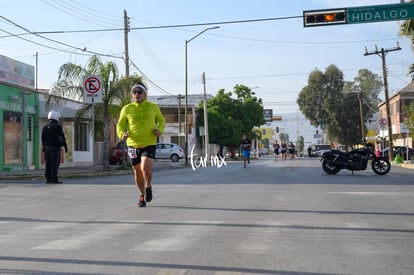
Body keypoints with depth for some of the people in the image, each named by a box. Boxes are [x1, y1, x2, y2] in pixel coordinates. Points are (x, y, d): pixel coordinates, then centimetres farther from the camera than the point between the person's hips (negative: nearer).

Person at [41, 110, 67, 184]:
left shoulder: (45, 127, 12)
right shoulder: (57, 126, -7)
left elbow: (43, 138, 14)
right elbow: (62, 137, -8)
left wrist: (44, 147, 20)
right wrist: (65, 145, -2)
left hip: (47, 147, 6)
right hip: (55, 147, -6)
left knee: (48, 163, 8)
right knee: (55, 163, -7)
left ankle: (48, 178, 8)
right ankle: (54, 178, -12)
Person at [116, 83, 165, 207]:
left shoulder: (153, 107, 1)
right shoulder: (127, 109, 0)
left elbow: (161, 120, 15)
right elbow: (120, 125, 4)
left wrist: (160, 130, -6)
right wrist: (122, 134, -18)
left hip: (149, 144, -2)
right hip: (133, 145, 2)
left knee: (146, 168, -21)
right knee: (137, 173, 11)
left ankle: (148, 186, 12)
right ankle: (142, 195, 35)